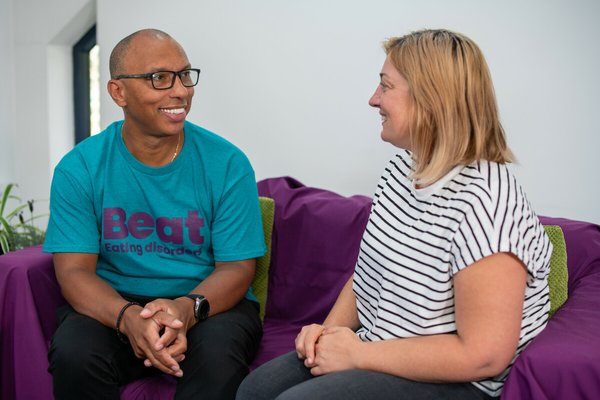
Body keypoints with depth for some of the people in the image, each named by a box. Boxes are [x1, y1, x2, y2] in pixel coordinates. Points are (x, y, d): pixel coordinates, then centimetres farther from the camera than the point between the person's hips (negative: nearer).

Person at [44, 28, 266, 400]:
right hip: (113, 305, 1)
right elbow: (74, 270, -8)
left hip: (208, 302, 0)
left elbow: (237, 266, -6)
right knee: (73, 354, -29)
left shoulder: (227, 163, -6)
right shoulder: (79, 168, -4)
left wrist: (187, 308, -28)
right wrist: (128, 317, -29)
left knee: (218, 357, -32)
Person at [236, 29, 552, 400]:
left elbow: (484, 355, -26)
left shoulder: (484, 202, -25)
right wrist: (330, 329, -3)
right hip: (376, 352, 8)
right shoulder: (404, 165, 5)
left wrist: (358, 354, -19)